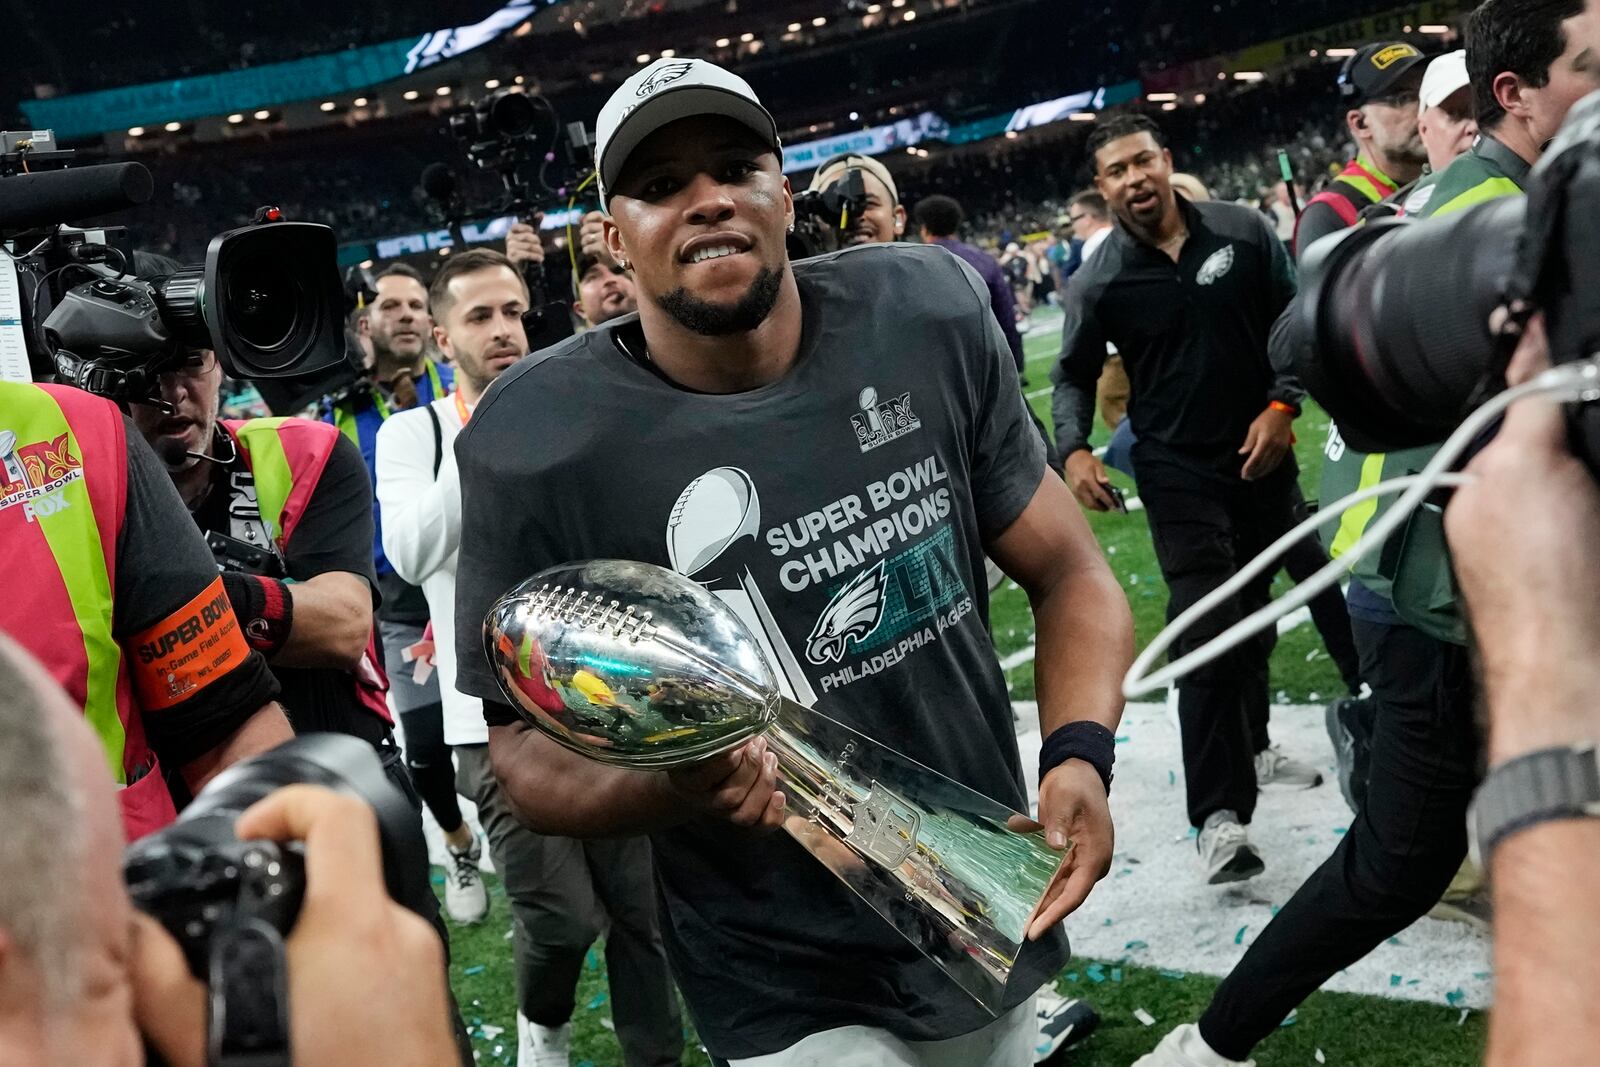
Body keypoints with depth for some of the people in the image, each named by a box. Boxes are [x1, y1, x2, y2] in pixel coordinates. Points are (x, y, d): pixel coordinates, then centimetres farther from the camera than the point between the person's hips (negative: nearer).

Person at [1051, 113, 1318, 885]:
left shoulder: (1243, 233, -4)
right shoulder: (1099, 283, -8)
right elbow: (1073, 374, 3)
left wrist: (1282, 404, -9)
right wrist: (1074, 449, -13)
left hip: (1261, 455, 3)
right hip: (1178, 471, -3)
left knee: (1255, 612, 18)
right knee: (1207, 628, -14)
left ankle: (1251, 744, 42)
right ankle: (1218, 814, -12)